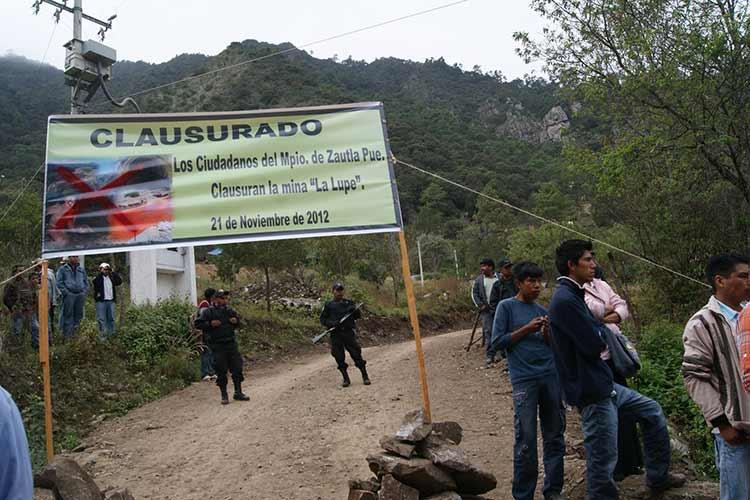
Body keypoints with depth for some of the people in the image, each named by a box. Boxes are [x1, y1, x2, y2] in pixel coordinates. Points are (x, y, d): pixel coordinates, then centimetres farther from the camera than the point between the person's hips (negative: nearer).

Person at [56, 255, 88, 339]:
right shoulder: (62, 269, 5)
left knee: (79, 315, 5)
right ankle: (68, 334, -1)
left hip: (80, 295, 4)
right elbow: (59, 282, 0)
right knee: (68, 315, -4)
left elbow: (86, 282, 21)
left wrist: (84, 291, 6)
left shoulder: (81, 269, 17)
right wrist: (66, 292, -10)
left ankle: (75, 332, 13)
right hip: (69, 295, -4)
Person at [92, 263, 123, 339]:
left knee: (111, 318, 10)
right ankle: (102, 335, 0)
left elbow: (119, 281, -1)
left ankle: (111, 334, 19)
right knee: (101, 319, -4)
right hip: (101, 301, -4)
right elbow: (95, 282, -23)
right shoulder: (98, 278, -2)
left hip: (111, 301, 4)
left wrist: (113, 273, -4)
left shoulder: (111, 278, 11)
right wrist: (101, 272, -17)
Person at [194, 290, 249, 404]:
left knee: (237, 368, 6)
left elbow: (237, 325, 23)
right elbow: (198, 324, -6)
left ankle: (238, 393, 18)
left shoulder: (230, 310, 9)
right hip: (217, 346, -4)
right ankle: (224, 395, 13)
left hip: (231, 343, 4)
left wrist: (236, 321, 0)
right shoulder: (208, 312, -5)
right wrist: (210, 324, -17)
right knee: (221, 371, 1)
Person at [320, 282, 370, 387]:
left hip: (348, 332, 0)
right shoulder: (329, 305, 9)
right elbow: (323, 319, 9)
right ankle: (346, 379, 13)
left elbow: (358, 316, 12)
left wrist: (355, 310, -10)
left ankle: (365, 376, 5)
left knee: (356, 354, -5)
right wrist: (331, 323, -10)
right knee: (339, 358, 1)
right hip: (335, 334, 0)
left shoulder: (349, 303, 11)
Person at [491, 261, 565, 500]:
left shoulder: (542, 310, 13)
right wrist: (526, 329, -11)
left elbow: (553, 346, 16)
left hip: (551, 376, 5)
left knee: (555, 436, 9)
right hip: (524, 380, -5)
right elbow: (498, 341, -4)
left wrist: (546, 334, -5)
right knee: (526, 440, -3)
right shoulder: (506, 307, 0)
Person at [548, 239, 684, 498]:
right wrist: (602, 327, -2)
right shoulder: (564, 300, -23)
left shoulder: (573, 295, 11)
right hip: (592, 392, -10)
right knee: (603, 458, -1)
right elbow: (595, 345, -23)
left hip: (605, 384, 10)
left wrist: (599, 329, -9)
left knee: (652, 411, 22)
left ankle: (658, 477, 36)